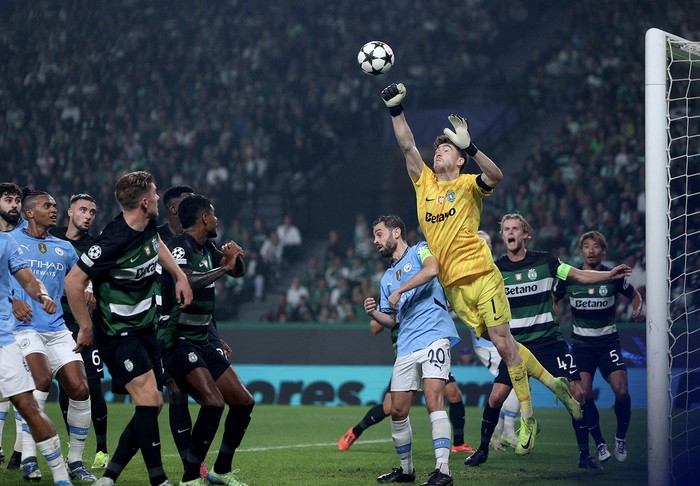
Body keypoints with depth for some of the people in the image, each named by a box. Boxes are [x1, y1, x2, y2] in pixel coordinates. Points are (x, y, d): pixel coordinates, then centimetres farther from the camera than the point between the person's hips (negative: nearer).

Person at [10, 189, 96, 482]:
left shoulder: (64, 248, 16)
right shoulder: (10, 240, 3)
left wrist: (87, 328, 12)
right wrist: (12, 302, -14)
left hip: (57, 330, 5)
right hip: (24, 327, -5)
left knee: (80, 390, -7)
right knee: (41, 381, -27)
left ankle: (75, 461, 8)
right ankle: (28, 458, -20)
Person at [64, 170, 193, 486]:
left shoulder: (147, 226, 2)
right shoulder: (114, 241, -24)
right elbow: (73, 282, -21)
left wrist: (180, 276, 17)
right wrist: (85, 327, -13)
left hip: (145, 327, 9)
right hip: (118, 333, -9)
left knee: (153, 405, 6)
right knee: (148, 397, -19)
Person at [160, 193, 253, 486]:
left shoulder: (207, 248, 11)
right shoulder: (181, 246, -15)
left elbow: (238, 271, 25)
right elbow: (186, 281, -34)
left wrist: (234, 257, 2)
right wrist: (224, 267, -24)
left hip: (201, 341, 10)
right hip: (179, 340, -10)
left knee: (244, 402, 9)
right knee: (213, 403, -24)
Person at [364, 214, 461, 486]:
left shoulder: (420, 251, 5)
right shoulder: (387, 277, 24)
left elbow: (432, 269, -19)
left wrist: (399, 291, -15)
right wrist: (373, 313, 5)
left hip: (434, 337, -7)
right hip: (406, 347, 7)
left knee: (433, 402, -19)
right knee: (397, 411, 5)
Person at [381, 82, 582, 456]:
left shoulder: (467, 185, 0)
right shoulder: (425, 184, 13)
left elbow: (495, 176, -20)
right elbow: (407, 145, 8)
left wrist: (470, 147, -31)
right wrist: (395, 109, -1)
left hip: (481, 274, -5)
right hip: (452, 284, 5)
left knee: (503, 342, -8)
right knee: (500, 345, 3)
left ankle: (527, 418, -4)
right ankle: (552, 383, 17)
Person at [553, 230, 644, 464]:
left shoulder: (614, 277, -2)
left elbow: (634, 295, 14)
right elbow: (553, 300, 15)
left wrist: (638, 309, -7)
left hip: (608, 340, -1)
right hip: (582, 342, 1)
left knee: (620, 389, -18)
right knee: (583, 393, -17)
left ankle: (620, 438, 6)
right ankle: (599, 443, 1)